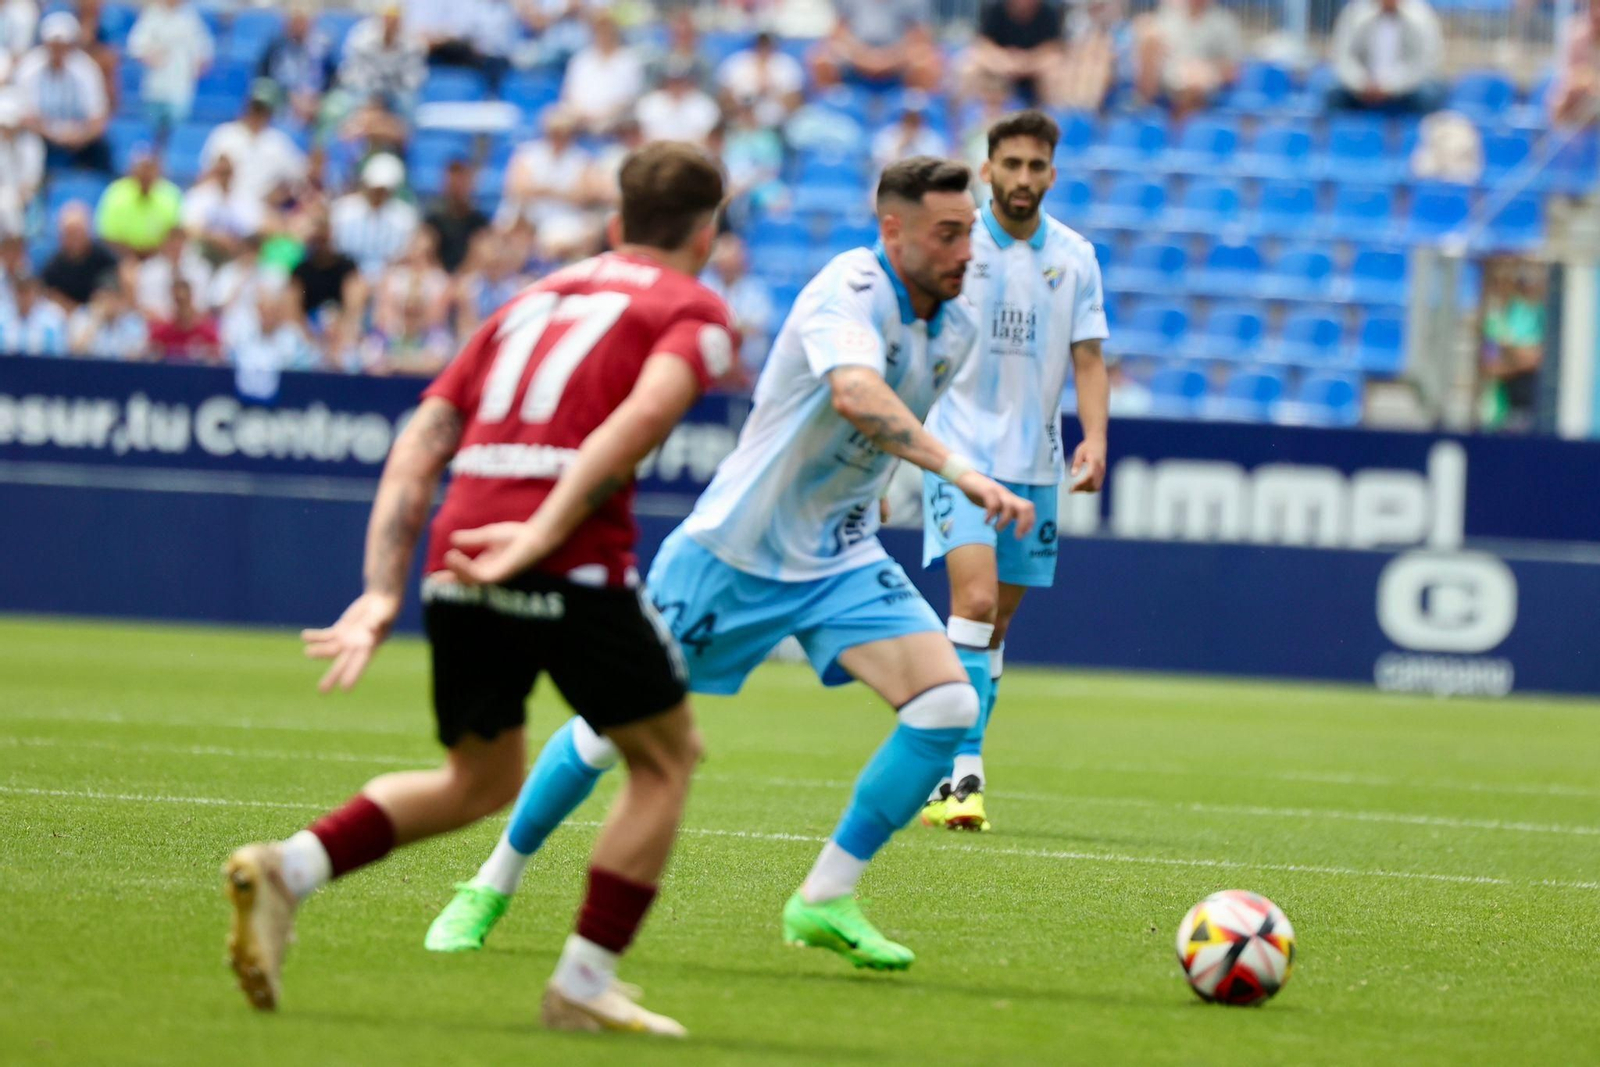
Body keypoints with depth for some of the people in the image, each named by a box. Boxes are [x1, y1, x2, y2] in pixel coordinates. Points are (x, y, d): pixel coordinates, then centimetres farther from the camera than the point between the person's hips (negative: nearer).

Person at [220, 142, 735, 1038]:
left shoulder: (534, 301, 27)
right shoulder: (694, 309, 10)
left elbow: (421, 442, 17)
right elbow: (643, 413, -13)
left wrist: (384, 591, 12)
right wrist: (544, 531, -20)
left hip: (460, 561, 6)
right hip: (574, 564, -6)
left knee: (483, 780, 23)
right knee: (667, 757, 16)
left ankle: (288, 869, 2)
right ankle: (585, 985, 10)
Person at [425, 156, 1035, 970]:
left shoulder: (955, 330, 2)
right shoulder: (849, 290, -23)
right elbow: (855, 393, -44)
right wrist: (960, 472, -51)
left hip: (839, 558, 6)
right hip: (735, 545, -6)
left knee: (947, 703, -14)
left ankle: (825, 902, -4)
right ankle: (491, 888, 22)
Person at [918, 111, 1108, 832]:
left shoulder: (1074, 257, 6)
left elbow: (1088, 359, 7)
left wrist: (1094, 438, -8)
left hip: (1035, 461, 4)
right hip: (959, 448, -4)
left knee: (998, 619, 8)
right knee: (975, 597, -20)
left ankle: (952, 771, 16)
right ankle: (963, 772, -23)